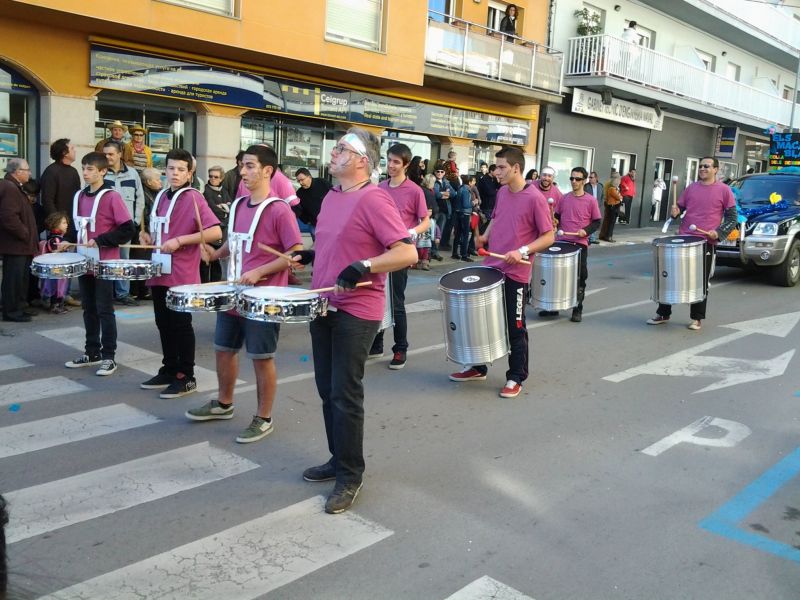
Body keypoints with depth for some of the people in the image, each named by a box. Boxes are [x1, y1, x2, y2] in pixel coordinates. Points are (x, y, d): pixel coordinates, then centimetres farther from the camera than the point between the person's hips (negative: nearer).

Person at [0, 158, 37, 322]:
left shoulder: (13, 187, 17)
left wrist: (29, 237, 18)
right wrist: (25, 235, -18)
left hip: (19, 244, 11)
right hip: (14, 245, -11)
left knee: (19, 278, 15)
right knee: (14, 279, -4)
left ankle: (17, 308, 23)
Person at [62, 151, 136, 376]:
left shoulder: (112, 196, -12)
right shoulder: (80, 196, 9)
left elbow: (128, 229, -16)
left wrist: (100, 241, -20)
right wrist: (69, 241, 5)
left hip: (105, 263, -7)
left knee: (104, 310, -2)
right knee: (88, 308, 13)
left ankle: (109, 357, 7)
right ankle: (92, 352, 24)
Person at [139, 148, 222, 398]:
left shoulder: (193, 198, -11)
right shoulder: (161, 196, 12)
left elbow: (215, 232, -22)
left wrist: (179, 240, -22)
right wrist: (149, 236, 6)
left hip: (182, 275, -7)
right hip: (160, 272, 8)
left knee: (181, 326, 0)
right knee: (163, 324, 14)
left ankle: (186, 377, 11)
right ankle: (168, 370, 27)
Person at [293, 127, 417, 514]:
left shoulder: (374, 199, -15)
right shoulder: (331, 197, 11)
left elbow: (407, 252, -21)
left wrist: (364, 267, -30)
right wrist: (311, 255, 12)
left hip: (356, 312, -8)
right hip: (324, 306, 9)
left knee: (345, 394, -2)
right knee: (327, 390, 15)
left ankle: (350, 475, 13)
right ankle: (338, 459, 31)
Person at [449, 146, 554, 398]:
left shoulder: (535, 198, -14)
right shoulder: (501, 193, 7)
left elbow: (548, 237, -13)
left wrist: (523, 251, -25)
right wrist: (485, 237, 6)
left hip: (515, 274, -7)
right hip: (490, 268, 7)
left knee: (515, 327, 4)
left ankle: (515, 378, 19)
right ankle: (477, 368, 32)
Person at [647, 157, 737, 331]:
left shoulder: (724, 190, 0)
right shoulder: (691, 188, 11)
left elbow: (732, 218, 1)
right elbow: (680, 207, 20)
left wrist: (719, 232, -14)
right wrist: (675, 212, -3)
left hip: (706, 243, -3)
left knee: (701, 281, 5)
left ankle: (697, 318, 16)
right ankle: (663, 313, 15)